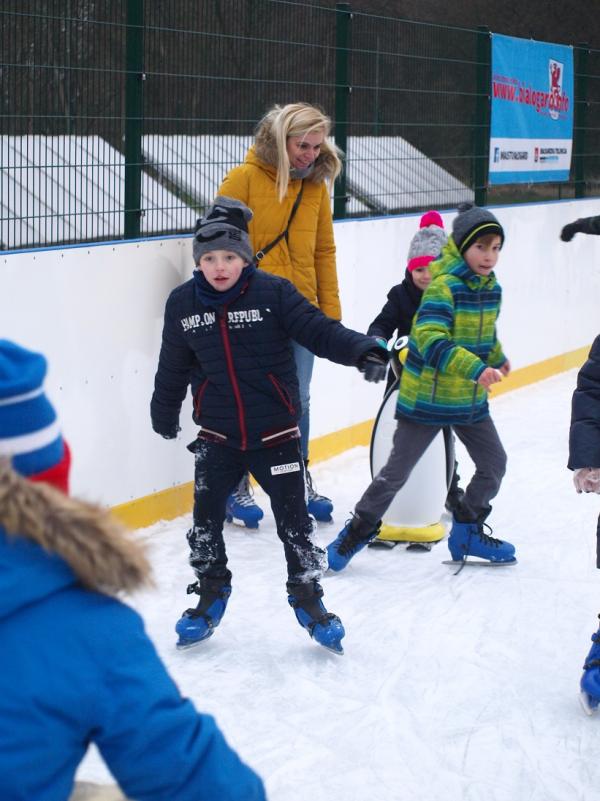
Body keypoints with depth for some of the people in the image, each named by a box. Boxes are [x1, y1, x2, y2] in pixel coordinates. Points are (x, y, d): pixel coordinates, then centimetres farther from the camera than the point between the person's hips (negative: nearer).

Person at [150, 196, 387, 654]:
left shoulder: (273, 293, -12)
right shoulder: (183, 304, -2)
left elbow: (317, 329, -17)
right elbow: (174, 366, 12)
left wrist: (361, 350, -34)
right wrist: (165, 413, 24)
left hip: (275, 433, -2)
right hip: (217, 436, 3)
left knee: (293, 520, 2)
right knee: (206, 518, 7)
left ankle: (308, 598, 19)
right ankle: (211, 596, 26)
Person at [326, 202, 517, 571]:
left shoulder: (491, 287, 4)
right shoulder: (444, 285, -21)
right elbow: (430, 339, -34)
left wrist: (497, 358, 37)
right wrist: (475, 368, -42)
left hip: (470, 400, 7)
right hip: (427, 398, -7)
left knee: (494, 463, 10)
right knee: (397, 471, -1)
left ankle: (467, 533, 27)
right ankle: (358, 532, 16)